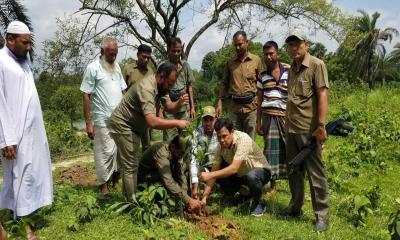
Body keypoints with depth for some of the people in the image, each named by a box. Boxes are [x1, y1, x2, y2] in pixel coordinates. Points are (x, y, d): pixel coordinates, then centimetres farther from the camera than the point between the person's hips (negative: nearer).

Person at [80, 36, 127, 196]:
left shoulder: (116, 66, 11)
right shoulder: (93, 68, -8)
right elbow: (86, 96, -8)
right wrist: (88, 123, -11)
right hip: (103, 121, -6)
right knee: (105, 152, 0)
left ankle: (116, 179, 24)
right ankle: (104, 184, 14)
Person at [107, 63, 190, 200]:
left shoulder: (160, 86, -1)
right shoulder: (147, 88, -32)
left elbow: (170, 107, -5)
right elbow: (152, 122, -42)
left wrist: (179, 103, -25)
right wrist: (177, 123, -37)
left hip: (132, 126, 10)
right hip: (122, 126, -10)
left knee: (131, 164, 18)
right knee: (130, 166, -6)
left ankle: (129, 198, 31)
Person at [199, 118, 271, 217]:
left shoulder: (243, 139, -32)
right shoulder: (221, 146, -13)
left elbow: (234, 168, -40)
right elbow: (214, 170, -12)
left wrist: (210, 175, -43)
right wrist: (204, 197, -19)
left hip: (260, 170, -6)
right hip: (240, 174, 7)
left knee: (251, 176, -39)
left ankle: (259, 202, -7)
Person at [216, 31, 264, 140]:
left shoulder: (256, 60, 3)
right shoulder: (230, 62, 9)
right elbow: (224, 83, 13)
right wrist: (219, 102, 4)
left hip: (251, 106, -2)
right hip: (234, 106, 2)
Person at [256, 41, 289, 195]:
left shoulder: (289, 71, 0)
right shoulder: (262, 75, 8)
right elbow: (259, 100, 11)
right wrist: (258, 122, 7)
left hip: (286, 116, -2)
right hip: (268, 117, 2)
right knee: (271, 149, 5)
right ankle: (273, 185, 15)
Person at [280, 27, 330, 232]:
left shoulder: (316, 65, -6)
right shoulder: (292, 68, 15)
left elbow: (322, 95, -14)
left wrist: (321, 125, -21)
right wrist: (287, 122, 14)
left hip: (309, 129, -7)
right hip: (291, 129, 7)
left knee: (315, 173, 1)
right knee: (293, 170, 15)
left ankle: (322, 215, 12)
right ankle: (295, 207, 29)